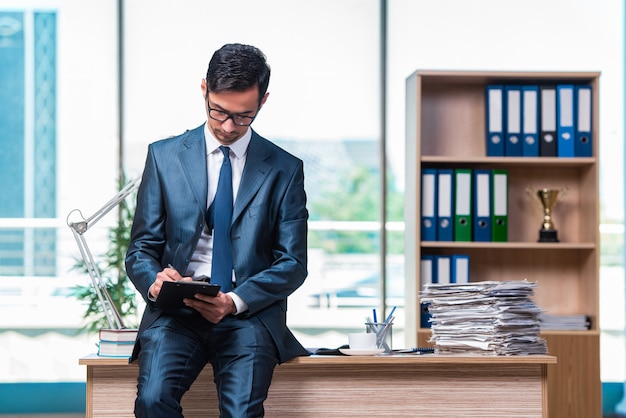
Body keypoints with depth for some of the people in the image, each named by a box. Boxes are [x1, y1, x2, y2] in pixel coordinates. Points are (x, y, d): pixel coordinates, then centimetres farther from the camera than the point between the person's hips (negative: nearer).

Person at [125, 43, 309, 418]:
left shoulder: (285, 169, 9)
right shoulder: (164, 156, 11)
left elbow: (292, 263, 5)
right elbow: (141, 249, 11)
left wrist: (236, 301, -13)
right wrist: (155, 282, -14)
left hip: (249, 316, 0)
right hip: (176, 313, 1)